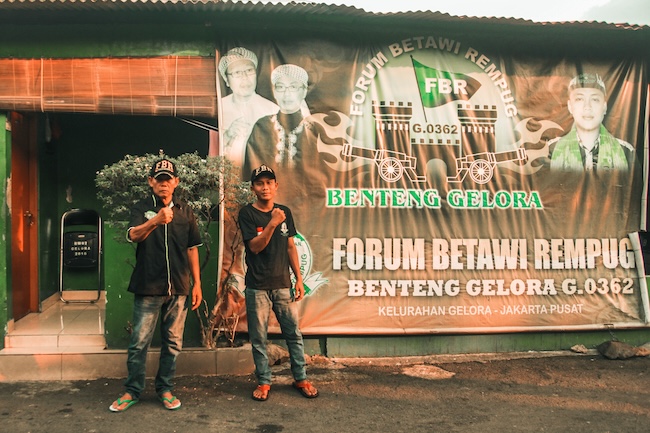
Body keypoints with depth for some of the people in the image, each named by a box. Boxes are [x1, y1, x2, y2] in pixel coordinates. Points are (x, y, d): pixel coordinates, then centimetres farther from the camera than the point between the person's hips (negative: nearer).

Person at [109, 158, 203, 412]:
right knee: (139, 342, 1)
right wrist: (155, 221, -40)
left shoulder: (185, 212, 9)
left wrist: (197, 283, 8)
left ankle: (165, 389, 22)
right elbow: (133, 235, -20)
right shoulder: (142, 209, 1)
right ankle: (132, 391, 15)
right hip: (148, 287, -2)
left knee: (172, 342, 9)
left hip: (178, 288, 3)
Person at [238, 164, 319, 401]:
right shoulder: (247, 213, -4)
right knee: (259, 338, 5)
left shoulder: (285, 212, 8)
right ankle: (263, 382, 19)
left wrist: (299, 279, 7)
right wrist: (272, 223, -26)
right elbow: (255, 246, -13)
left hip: (283, 284, 3)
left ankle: (300, 378, 19)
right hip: (257, 287, -3)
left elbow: (291, 247, 11)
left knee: (294, 333, 6)